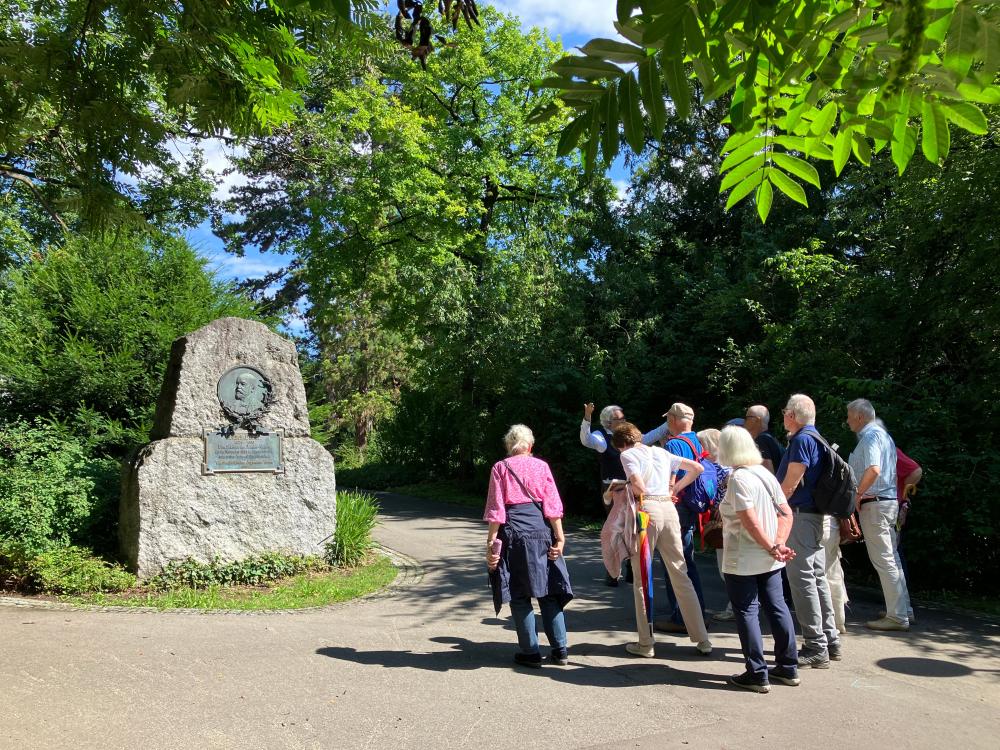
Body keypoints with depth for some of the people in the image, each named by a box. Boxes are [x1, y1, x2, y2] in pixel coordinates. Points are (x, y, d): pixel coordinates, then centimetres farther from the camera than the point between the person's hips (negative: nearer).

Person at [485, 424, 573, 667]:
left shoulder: (500, 467, 2)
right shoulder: (541, 466, 7)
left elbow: (496, 509, -3)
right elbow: (552, 504, 1)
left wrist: (491, 541, -1)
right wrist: (559, 536, 1)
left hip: (513, 531, -2)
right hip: (541, 530, 2)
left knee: (519, 594, 7)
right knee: (548, 591, 12)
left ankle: (531, 652, 10)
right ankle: (559, 649, 14)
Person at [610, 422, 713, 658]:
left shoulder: (628, 454, 2)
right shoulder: (660, 451, 20)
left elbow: (638, 486, -13)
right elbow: (697, 468, 20)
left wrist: (626, 491, 7)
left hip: (647, 510, -5)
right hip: (669, 509, 5)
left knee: (642, 579, 5)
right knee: (681, 576, 10)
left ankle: (645, 643, 9)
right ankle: (703, 640, 12)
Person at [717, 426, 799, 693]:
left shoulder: (738, 478, -17)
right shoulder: (766, 474, 7)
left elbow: (750, 522, -24)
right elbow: (786, 514, 5)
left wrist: (772, 548, -16)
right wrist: (779, 544, -4)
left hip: (742, 560, -8)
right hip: (769, 560, 8)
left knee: (747, 612, 1)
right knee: (777, 607, 14)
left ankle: (757, 674, 6)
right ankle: (788, 667, 24)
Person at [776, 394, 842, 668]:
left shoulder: (802, 440, -15)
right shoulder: (816, 438, 16)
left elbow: (790, 483, -17)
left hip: (800, 516, -10)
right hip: (816, 515, 10)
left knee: (802, 579, -5)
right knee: (817, 578, 15)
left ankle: (815, 648, 0)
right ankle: (830, 641, 23)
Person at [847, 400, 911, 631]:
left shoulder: (870, 436, -13)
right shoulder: (884, 435, 18)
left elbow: (873, 469, -28)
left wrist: (857, 495, -17)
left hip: (873, 504, -10)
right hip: (890, 501, 10)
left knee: (883, 561, -5)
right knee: (890, 558, 16)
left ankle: (897, 617, -1)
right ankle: (903, 610, 24)